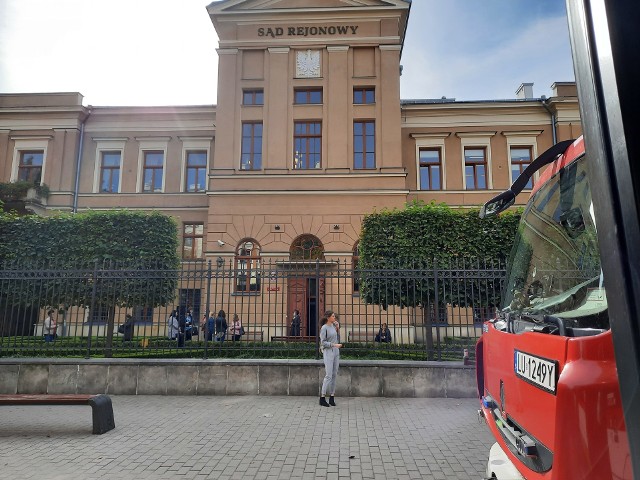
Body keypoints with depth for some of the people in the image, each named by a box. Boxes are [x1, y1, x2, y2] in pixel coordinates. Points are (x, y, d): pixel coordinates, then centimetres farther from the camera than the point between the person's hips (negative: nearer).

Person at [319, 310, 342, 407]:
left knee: (334, 375, 5)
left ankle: (332, 397, 11)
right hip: (328, 353, -7)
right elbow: (323, 342, -14)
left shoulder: (333, 326, 11)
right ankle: (322, 398, -1)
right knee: (328, 376, -9)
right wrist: (335, 345, -20)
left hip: (336, 352, 7)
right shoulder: (324, 328, -11)